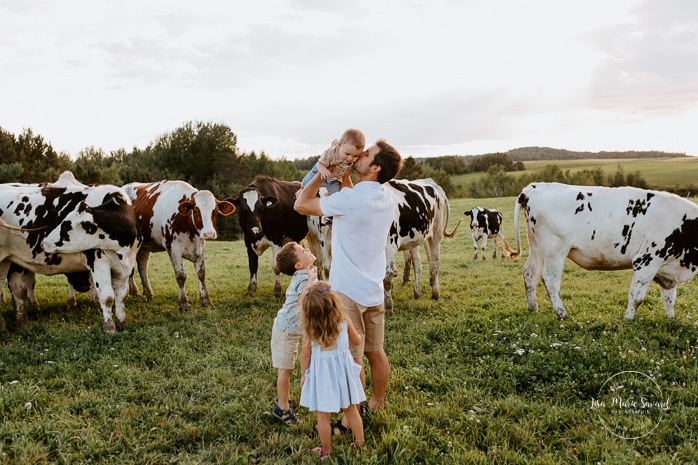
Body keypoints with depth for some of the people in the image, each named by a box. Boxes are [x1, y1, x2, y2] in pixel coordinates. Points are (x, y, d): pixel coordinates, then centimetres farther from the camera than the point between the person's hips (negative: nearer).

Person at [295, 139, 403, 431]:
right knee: (375, 352, 19)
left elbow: (301, 205, -8)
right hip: (374, 291, 8)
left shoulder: (349, 200, -20)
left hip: (348, 292, -8)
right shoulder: (386, 201, 5)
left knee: (352, 359, 3)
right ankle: (376, 407, 35)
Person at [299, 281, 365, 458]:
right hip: (343, 369, 2)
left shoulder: (309, 327, -16)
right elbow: (357, 340, 5)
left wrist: (303, 375, 6)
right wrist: (354, 331, 27)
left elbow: (305, 353, -8)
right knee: (351, 409, 19)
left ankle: (326, 450, 27)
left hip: (321, 373, -2)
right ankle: (360, 444, 33)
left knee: (323, 415, 13)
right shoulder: (344, 320, -11)